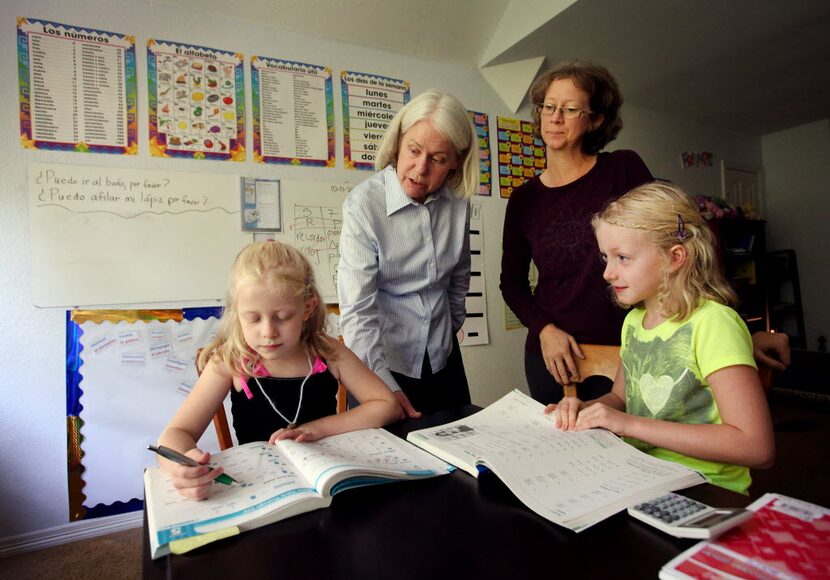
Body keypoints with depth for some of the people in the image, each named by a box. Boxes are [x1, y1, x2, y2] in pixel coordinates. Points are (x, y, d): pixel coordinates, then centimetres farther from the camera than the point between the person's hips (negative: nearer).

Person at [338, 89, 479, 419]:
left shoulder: (457, 203, -5)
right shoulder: (363, 204, -20)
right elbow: (357, 309, -23)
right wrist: (385, 386, -27)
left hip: (444, 358, 5)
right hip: (383, 361, -4)